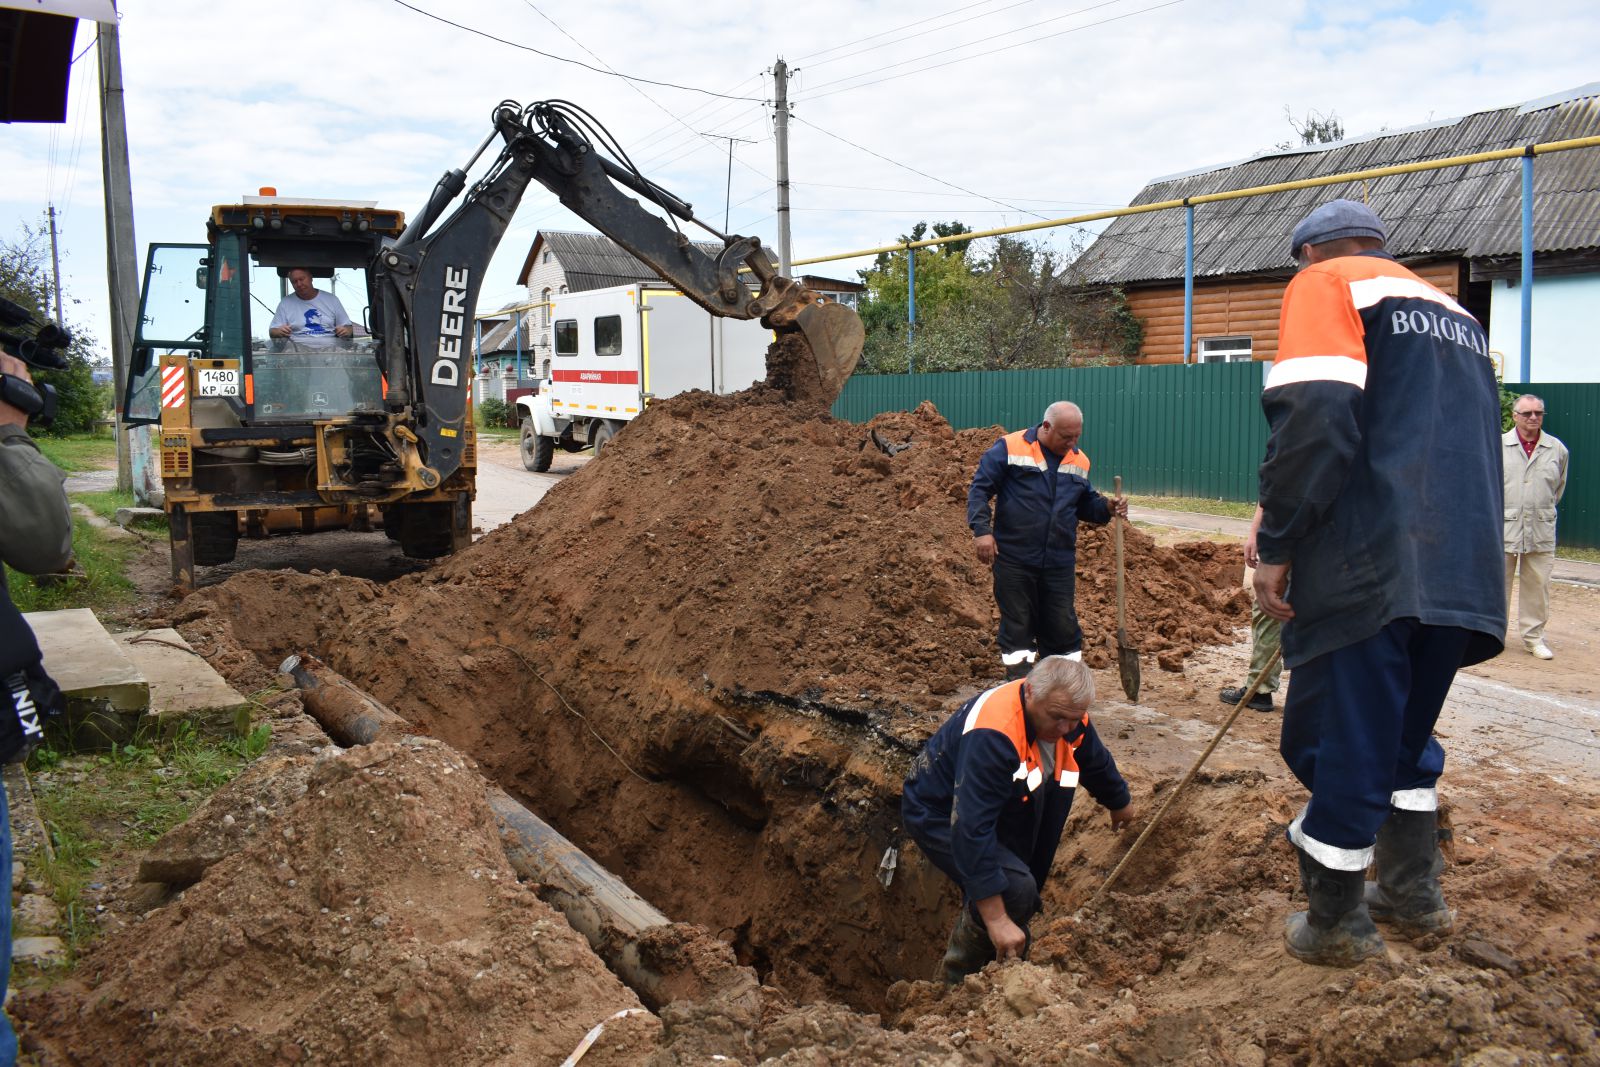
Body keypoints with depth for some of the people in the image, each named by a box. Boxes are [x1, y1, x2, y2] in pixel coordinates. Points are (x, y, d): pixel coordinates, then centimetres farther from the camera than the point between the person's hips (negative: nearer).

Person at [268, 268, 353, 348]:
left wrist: (346, 331, -8)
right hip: (299, 349, 0)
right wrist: (279, 332, -14)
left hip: (330, 347, 0)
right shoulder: (285, 303, 13)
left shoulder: (332, 299, 15)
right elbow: (272, 332, 11)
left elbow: (348, 327, 18)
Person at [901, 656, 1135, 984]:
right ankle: (960, 984, -6)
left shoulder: (1068, 717, -12)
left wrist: (1120, 805, 32)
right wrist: (996, 919, -41)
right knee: (1016, 888, -24)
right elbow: (972, 829, -41)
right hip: (939, 817, -8)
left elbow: (1098, 766, 12)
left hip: (1002, 810, 8)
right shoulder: (991, 735, -39)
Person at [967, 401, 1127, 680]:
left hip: (1059, 563, 4)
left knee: (1063, 627, 7)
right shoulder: (1009, 448, -6)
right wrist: (982, 529, -19)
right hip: (1014, 560, -4)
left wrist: (1107, 508, 0)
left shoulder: (1079, 461, 10)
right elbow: (980, 490, -7)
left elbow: (1085, 504, 21)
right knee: (1017, 626, 5)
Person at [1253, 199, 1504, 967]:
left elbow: (1316, 415, -16)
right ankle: (1412, 894, 31)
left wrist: (1276, 544, -12)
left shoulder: (1325, 283, 2)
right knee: (1406, 732, 23)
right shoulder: (1453, 310, 25)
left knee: (1340, 741, 3)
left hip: (1368, 569, -8)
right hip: (1462, 572, 8)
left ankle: (1335, 925, 14)